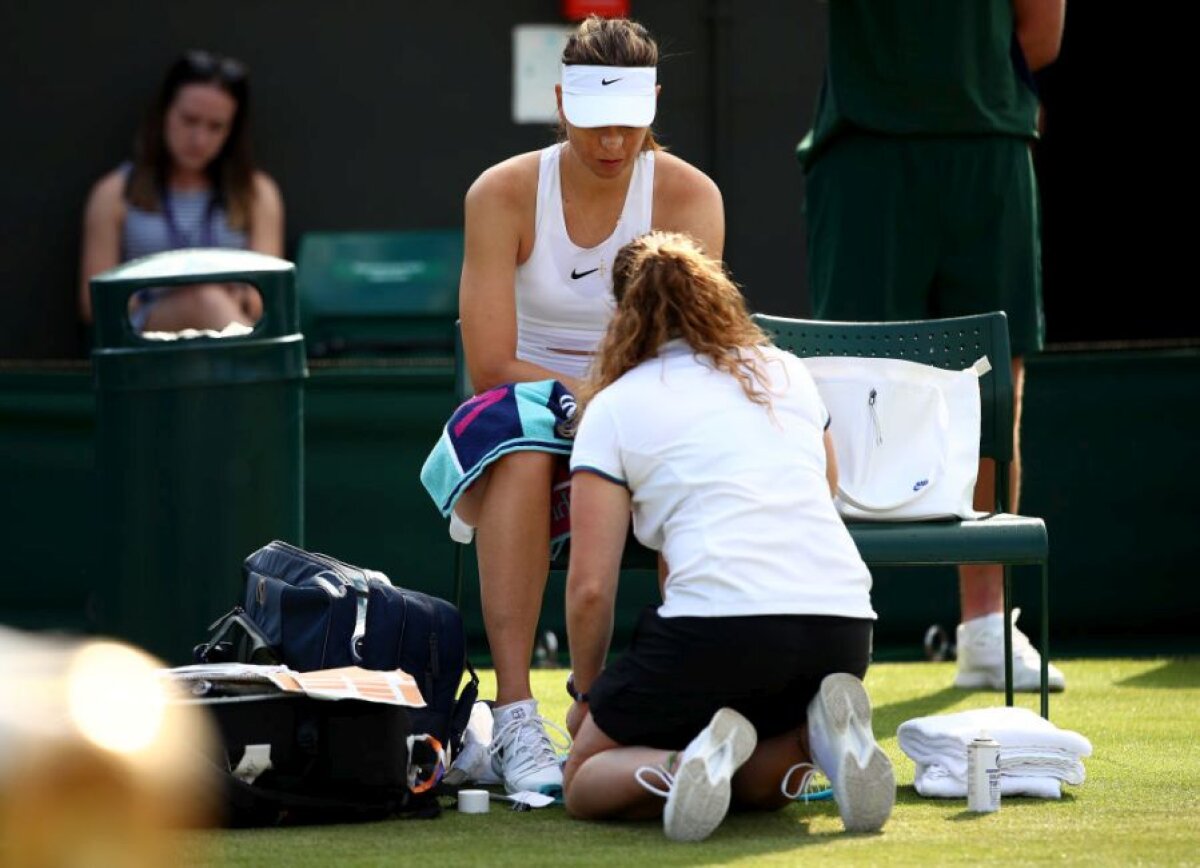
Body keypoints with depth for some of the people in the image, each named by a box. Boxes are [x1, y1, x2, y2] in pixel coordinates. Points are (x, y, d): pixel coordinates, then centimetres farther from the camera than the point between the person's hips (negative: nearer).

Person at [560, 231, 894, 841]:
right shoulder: (787, 373, 21)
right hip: (844, 625, 5)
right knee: (757, 783, 29)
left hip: (719, 622, -4)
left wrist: (586, 693, 20)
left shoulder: (613, 407, 9)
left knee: (585, 780, 15)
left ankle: (683, 766, -18)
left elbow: (590, 586, 3)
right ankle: (819, 734, -5)